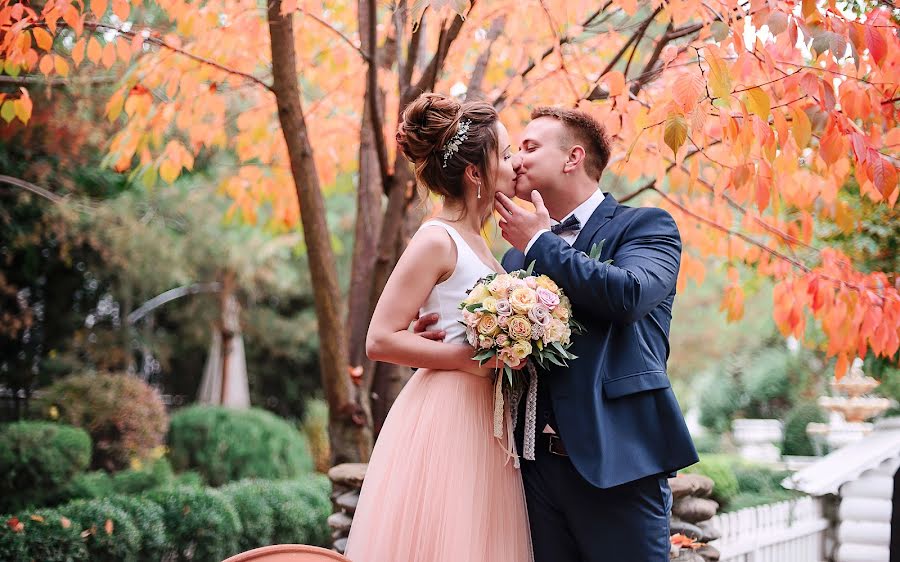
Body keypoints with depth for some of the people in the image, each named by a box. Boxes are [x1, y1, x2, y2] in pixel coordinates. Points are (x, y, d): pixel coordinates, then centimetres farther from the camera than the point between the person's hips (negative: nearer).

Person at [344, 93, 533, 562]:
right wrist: (468, 358, -18)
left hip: (480, 422, 9)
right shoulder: (437, 241, -11)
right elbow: (380, 340, -15)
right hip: (444, 421, -9)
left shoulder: (474, 242, 15)